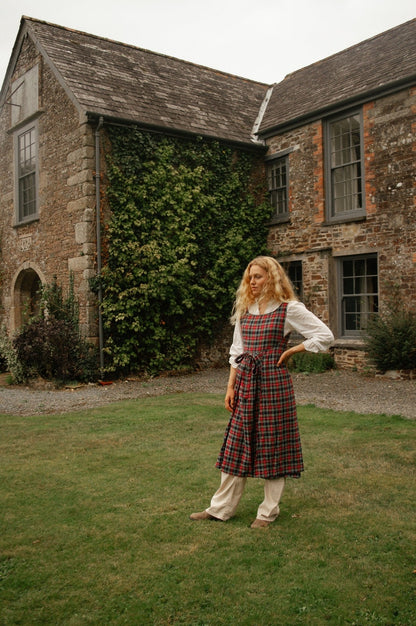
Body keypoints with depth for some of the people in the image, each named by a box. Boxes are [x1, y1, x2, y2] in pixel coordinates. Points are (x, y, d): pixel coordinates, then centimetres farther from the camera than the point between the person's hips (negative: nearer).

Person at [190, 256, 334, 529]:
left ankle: (269, 512, 20)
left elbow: (325, 336, -7)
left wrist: (290, 351, -7)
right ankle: (221, 508, 19)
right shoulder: (244, 310, 10)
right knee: (237, 445, 9)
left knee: (273, 446, 5)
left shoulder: (289, 309, -6)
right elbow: (237, 351, 13)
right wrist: (231, 386, 8)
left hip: (273, 382, -5)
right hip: (245, 382, 5)